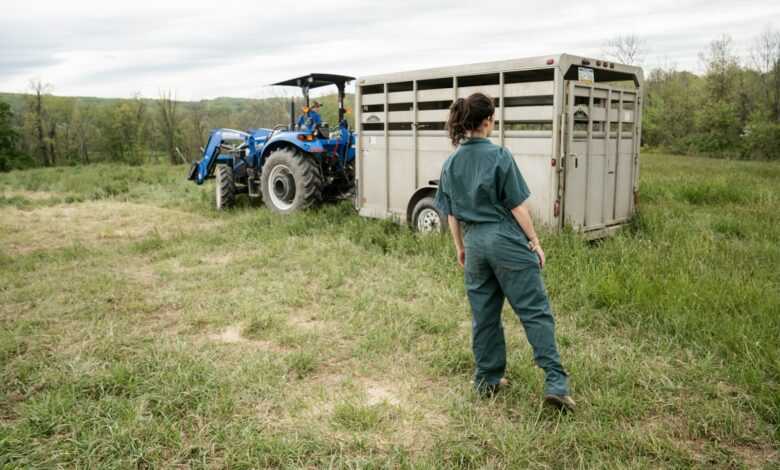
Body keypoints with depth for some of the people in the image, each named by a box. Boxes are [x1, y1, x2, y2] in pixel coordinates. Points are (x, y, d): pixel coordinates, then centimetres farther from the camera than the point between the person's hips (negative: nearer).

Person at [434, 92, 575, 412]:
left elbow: (451, 214, 10)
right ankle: (555, 383, -4)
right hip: (507, 242, -5)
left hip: (474, 244, 5)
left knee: (484, 315, 14)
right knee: (535, 312, -1)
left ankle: (487, 380, 23)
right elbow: (517, 206, -9)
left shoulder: (451, 163, 6)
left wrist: (460, 249, 20)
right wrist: (535, 241, 0)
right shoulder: (499, 156, -10)